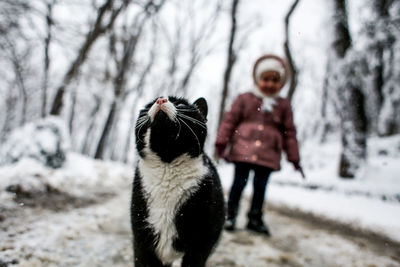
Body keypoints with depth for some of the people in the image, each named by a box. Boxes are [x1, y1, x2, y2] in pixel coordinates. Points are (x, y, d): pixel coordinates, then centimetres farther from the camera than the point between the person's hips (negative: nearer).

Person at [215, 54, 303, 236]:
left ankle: (255, 219, 24)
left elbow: (290, 132, 12)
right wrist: (221, 142, -1)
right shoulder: (244, 99, 4)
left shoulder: (283, 105, 10)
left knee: (260, 186, 9)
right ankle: (230, 215, 19)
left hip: (268, 155, 2)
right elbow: (229, 120, 4)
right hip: (243, 151, -2)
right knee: (239, 182, 4)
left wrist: (294, 158, 11)